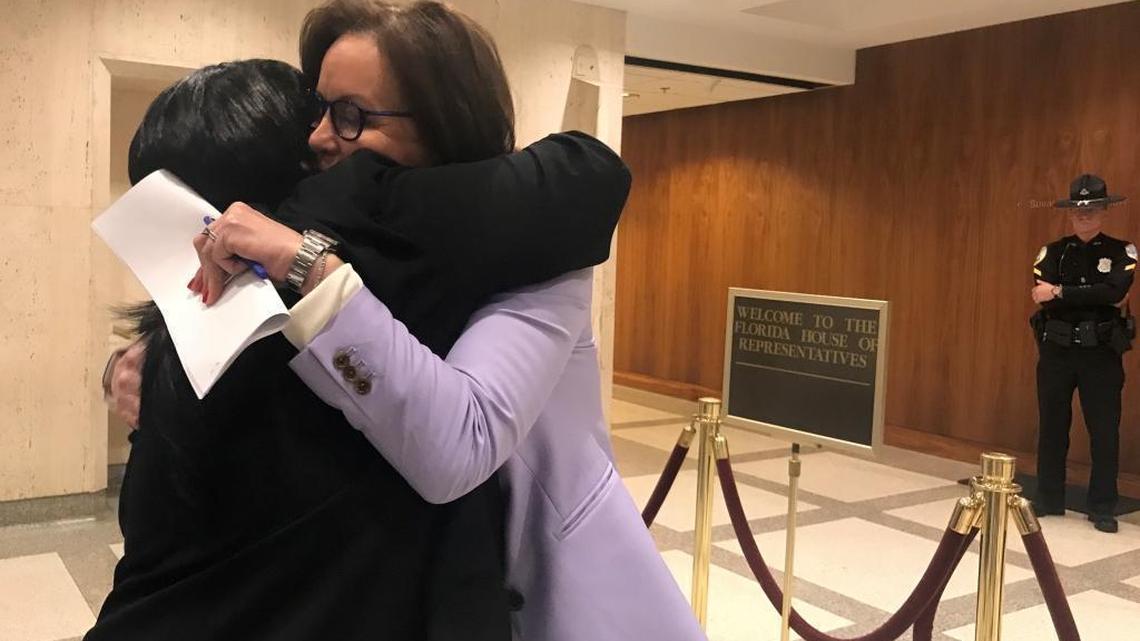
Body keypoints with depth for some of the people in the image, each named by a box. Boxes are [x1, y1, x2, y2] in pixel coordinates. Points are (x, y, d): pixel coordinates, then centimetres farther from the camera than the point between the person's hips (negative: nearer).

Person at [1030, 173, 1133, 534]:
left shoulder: (1122, 252, 2)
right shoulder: (1051, 253, 5)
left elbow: (1115, 292, -17)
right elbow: (1043, 297, -10)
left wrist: (1061, 293, -16)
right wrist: (1095, 297, -16)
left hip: (1101, 352, -2)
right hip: (1056, 349, 2)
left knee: (1105, 432, 1)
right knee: (1052, 427, 9)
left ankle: (1103, 508, 12)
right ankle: (1049, 499, 20)